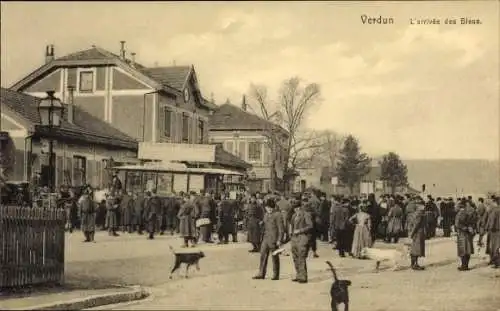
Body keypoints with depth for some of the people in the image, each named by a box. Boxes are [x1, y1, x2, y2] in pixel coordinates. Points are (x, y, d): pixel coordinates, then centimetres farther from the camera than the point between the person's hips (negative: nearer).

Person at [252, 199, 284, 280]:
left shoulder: (277, 215, -10)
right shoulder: (266, 215, 13)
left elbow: (281, 228, -13)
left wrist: (279, 240, -17)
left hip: (273, 240, -7)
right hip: (265, 238, 7)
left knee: (275, 257, 3)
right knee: (263, 256, 6)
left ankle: (276, 275, 13)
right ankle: (261, 274, 12)